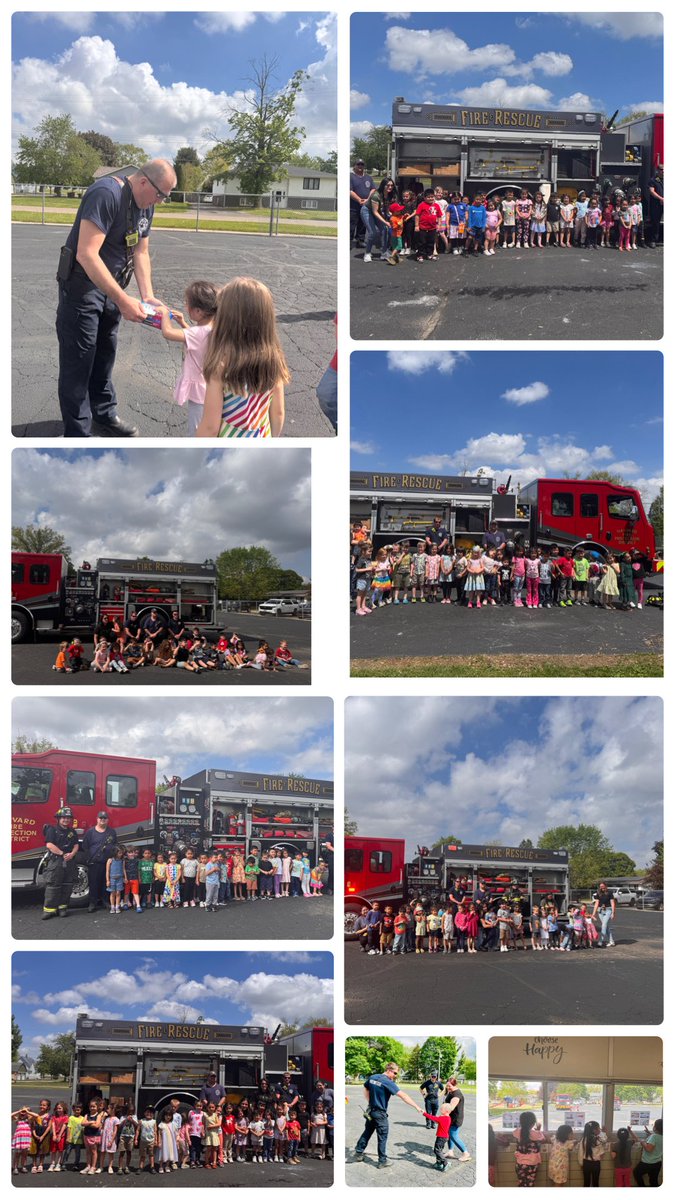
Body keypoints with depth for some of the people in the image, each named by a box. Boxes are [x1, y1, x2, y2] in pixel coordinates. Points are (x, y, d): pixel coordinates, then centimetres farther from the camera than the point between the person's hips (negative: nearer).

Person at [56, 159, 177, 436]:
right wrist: (123, 300, -33)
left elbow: (141, 252, 11)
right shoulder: (106, 194, -26)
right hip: (82, 286, -8)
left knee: (104, 356, 19)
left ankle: (104, 415, 35)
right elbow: (86, 254, -32)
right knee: (78, 362, -4)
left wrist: (147, 296, -5)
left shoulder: (146, 205, 3)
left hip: (111, 287, 8)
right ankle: (78, 435, 2)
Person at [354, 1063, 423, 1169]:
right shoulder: (388, 1082, -21)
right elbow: (403, 1095, -24)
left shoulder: (372, 1078, 1)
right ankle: (382, 1160, 11)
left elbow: (365, 1089, 18)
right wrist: (417, 1107, -24)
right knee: (382, 1136, 5)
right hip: (380, 1114, -7)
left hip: (370, 1111, 7)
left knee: (367, 1132, 20)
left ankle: (359, 1153, 28)